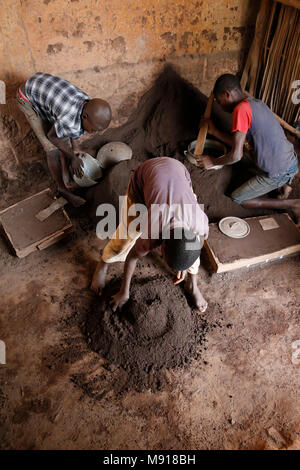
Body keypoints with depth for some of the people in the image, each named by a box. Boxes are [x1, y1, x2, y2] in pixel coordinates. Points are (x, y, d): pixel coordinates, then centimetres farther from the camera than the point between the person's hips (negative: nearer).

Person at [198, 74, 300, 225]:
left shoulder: (241, 109, -20)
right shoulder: (256, 103, 10)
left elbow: (236, 155, -21)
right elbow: (240, 142, 17)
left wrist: (213, 162, -4)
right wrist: (214, 131, 19)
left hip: (278, 173, -9)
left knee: (236, 198, 6)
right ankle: (283, 184, 18)